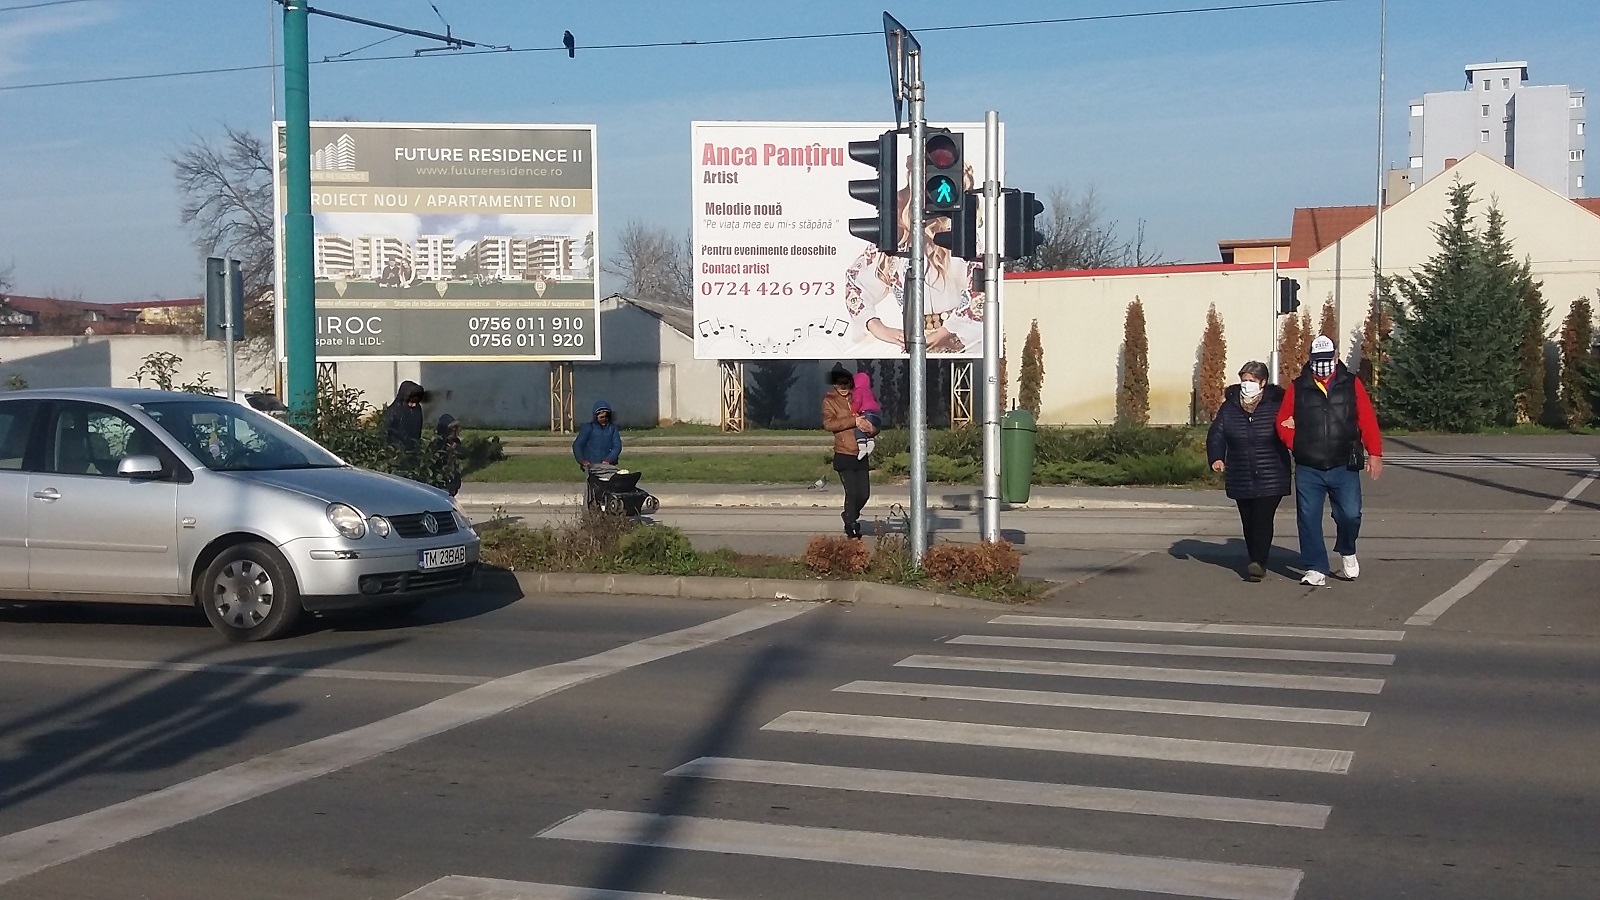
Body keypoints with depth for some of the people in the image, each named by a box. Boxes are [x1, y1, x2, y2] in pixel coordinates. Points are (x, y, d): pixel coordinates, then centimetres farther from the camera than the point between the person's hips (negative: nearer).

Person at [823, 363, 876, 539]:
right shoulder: (830, 401, 1)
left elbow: (875, 425, 13)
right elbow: (828, 423, -17)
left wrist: (871, 429, -12)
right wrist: (854, 421, -21)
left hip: (861, 455, 4)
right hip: (844, 456, -4)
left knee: (864, 493, 6)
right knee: (851, 492, -11)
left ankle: (850, 516, 32)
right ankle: (851, 526, 4)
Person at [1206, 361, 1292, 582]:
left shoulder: (1276, 406, -5)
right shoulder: (1229, 408, 4)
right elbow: (1216, 434, 3)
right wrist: (1216, 458, -11)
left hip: (1270, 478, -4)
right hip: (1241, 478, 4)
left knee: (1263, 519, -13)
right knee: (1248, 521, 10)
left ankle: (1258, 562, -16)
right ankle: (1256, 561, 22)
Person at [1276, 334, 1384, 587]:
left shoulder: (1352, 385, 4)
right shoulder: (1297, 388, 4)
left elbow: (1367, 420, 0)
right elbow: (1283, 422, 7)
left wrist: (1374, 454, -6)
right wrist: (1297, 446, -6)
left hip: (1344, 468, -1)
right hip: (1308, 469, 1)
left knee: (1350, 514, -6)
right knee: (1309, 519, 1)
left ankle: (1347, 552, 24)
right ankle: (1316, 570, 10)